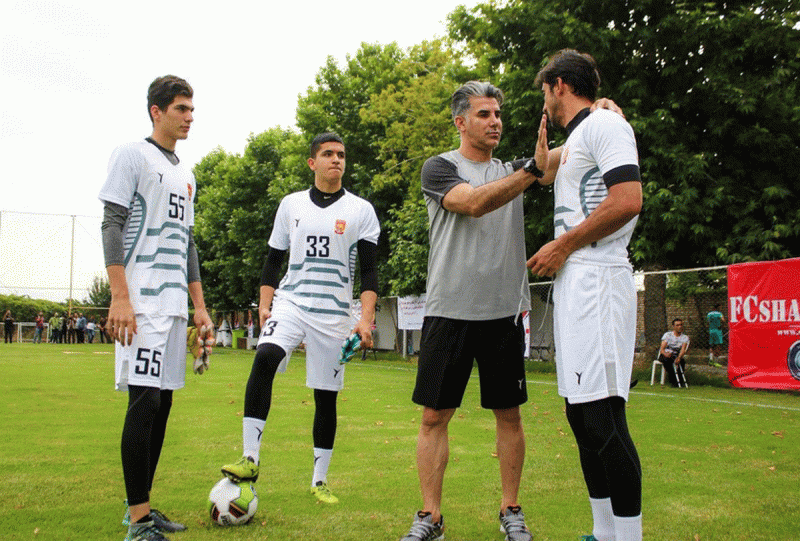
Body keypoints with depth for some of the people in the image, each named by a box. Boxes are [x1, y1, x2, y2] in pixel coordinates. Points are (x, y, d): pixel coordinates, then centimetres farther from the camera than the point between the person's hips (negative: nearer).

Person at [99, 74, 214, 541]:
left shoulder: (185, 174, 22)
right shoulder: (133, 155, -1)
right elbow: (112, 226, -9)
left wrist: (199, 306, 18)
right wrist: (120, 297, -18)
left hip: (175, 304, 8)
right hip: (141, 301, -8)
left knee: (163, 401, 8)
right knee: (144, 398, -11)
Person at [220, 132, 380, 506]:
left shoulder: (361, 210, 4)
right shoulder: (291, 205, 11)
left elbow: (369, 270, 1)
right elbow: (274, 259, 15)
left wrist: (366, 318, -10)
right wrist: (264, 304, 2)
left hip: (333, 314, 0)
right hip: (290, 303, 1)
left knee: (326, 397, 4)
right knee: (264, 358, -27)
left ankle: (319, 481, 18)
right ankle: (250, 459, -24)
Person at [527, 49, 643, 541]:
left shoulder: (604, 124, -4)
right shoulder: (574, 140, 25)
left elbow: (628, 201, -17)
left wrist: (562, 246, -12)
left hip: (597, 280, -10)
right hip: (573, 283, 10)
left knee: (603, 417, -13)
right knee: (582, 414, 9)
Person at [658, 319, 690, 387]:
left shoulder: (685, 337, 2)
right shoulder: (667, 335, -2)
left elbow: (683, 350, -17)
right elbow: (662, 349, -13)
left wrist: (679, 357, -40)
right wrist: (665, 354, -39)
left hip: (675, 355, 1)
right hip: (665, 354, -1)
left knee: (682, 361, -34)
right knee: (667, 360, -37)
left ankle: (682, 381, -26)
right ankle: (673, 381, -35)